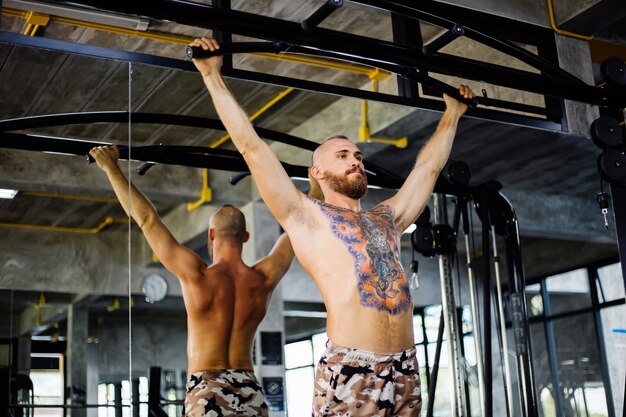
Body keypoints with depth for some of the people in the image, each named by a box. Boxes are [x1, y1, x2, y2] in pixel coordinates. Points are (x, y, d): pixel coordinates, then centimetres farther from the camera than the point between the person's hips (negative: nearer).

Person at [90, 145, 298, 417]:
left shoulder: (197, 275, -6)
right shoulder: (263, 280, 4)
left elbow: (146, 220, -1)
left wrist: (111, 168, 6)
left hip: (207, 392, -4)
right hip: (251, 394, 4)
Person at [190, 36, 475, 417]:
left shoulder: (387, 219, 22)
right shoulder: (307, 217, 8)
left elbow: (429, 165, 33)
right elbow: (251, 146, 4)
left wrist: (452, 113, 40)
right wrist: (213, 77, 6)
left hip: (405, 372, 6)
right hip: (349, 373, -5)